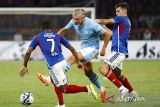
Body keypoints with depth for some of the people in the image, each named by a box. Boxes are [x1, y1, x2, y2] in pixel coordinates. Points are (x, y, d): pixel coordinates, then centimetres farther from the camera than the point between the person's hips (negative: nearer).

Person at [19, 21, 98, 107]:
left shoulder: (37, 37, 13)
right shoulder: (58, 36, 19)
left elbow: (28, 52, 7)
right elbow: (72, 48, 15)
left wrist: (24, 66, 18)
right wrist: (78, 62, 21)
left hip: (53, 65, -5)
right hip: (62, 61, 5)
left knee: (63, 89, 1)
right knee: (54, 81, 31)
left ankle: (86, 89, -18)